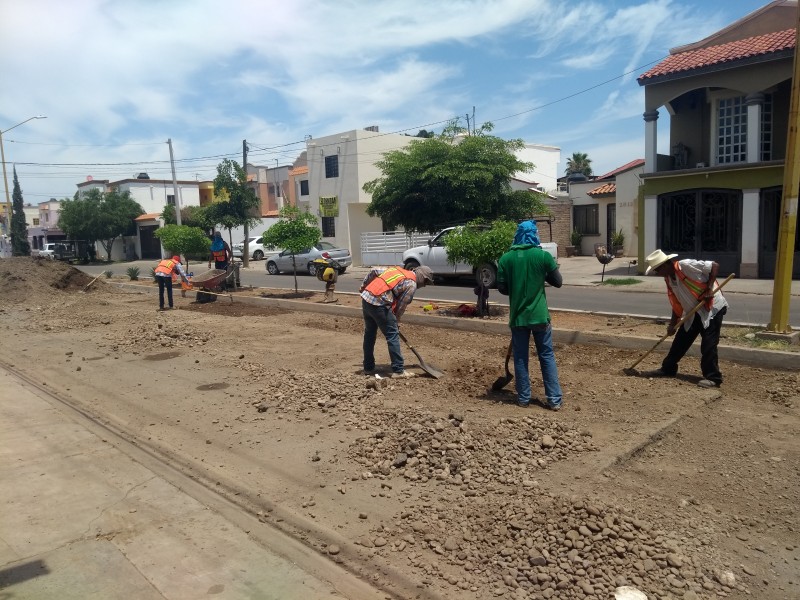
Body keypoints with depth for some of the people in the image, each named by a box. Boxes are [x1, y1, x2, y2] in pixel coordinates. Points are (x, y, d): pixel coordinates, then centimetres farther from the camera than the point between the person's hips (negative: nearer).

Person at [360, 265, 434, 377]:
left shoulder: (397, 269, 20)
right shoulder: (411, 284, -1)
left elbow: (373, 272, 18)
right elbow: (401, 306, 0)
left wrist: (363, 286, 27)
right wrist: (395, 321, 13)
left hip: (366, 298, 8)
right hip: (379, 304, -8)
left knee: (369, 334, 17)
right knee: (393, 336, 0)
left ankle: (368, 368, 26)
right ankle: (398, 370, 3)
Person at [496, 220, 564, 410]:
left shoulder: (506, 258, -3)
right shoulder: (544, 256, -7)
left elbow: (501, 288, 2)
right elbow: (557, 282, 2)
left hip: (518, 316, 1)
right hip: (539, 315, -1)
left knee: (520, 357, 11)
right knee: (547, 356, 8)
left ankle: (523, 398, 16)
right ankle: (554, 400, 9)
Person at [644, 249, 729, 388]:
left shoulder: (686, 265, -22)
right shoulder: (669, 280, 3)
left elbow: (715, 266, -18)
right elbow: (676, 304, 9)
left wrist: (709, 288, -24)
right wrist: (672, 325, 5)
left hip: (713, 308, -8)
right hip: (694, 312, 8)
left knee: (708, 344, -9)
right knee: (680, 340, 11)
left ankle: (712, 378, 0)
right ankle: (668, 369, 23)